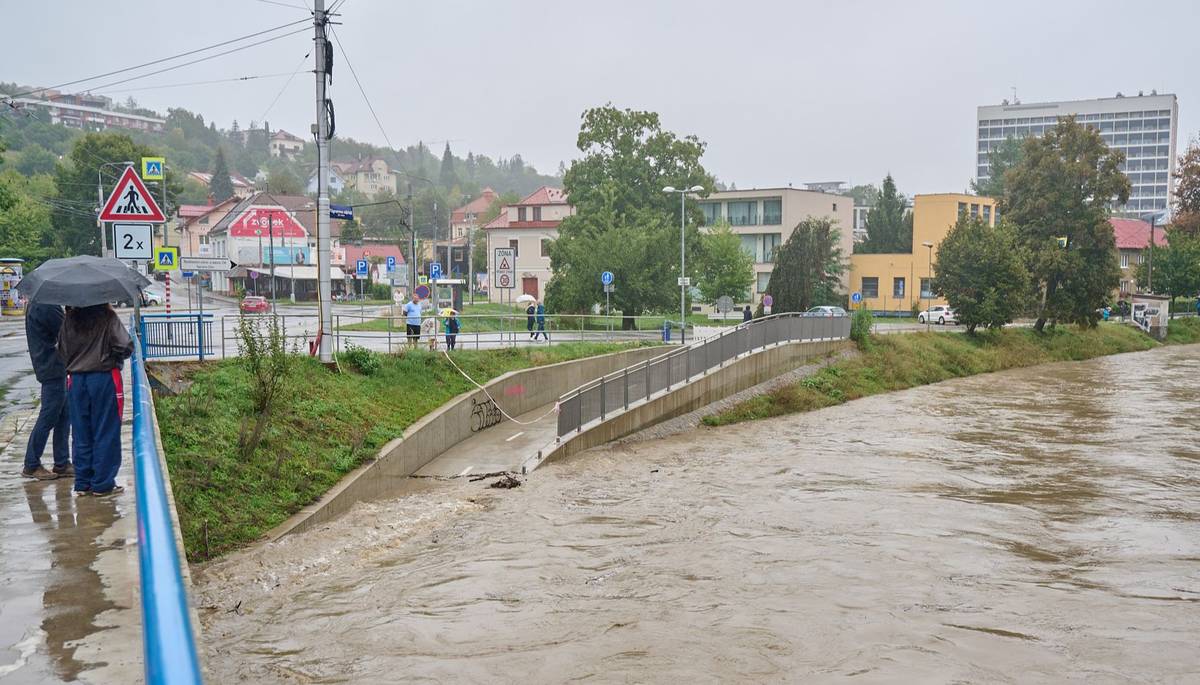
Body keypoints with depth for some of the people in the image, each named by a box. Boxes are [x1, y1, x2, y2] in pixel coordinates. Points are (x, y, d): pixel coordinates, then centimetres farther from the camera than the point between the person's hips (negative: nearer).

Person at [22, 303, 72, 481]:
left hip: (55, 369, 10)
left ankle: (62, 464, 18)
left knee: (64, 416, 13)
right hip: (54, 370, -10)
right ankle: (31, 466, 8)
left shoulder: (36, 306, 13)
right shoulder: (47, 307, -20)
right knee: (47, 419, -2)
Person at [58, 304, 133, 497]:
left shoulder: (69, 319, 2)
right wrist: (115, 358, 4)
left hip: (76, 379, 4)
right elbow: (125, 346, -16)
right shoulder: (107, 317, -11)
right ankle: (102, 484, 7)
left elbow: (62, 351, 6)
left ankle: (82, 483, 17)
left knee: (81, 433, 12)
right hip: (104, 378, -4)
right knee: (105, 433, 4)